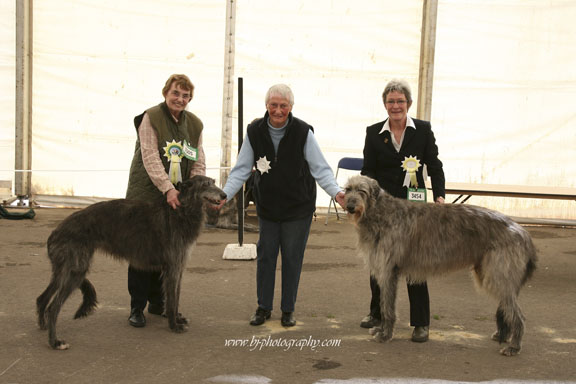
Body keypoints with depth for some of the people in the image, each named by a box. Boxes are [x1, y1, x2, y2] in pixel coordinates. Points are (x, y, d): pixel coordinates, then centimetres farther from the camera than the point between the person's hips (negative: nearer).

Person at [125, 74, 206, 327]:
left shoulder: (194, 124, 11)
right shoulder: (150, 118, -6)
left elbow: (199, 163, 9)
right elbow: (150, 158, -16)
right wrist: (167, 189, -26)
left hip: (177, 199, 5)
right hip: (146, 196, -5)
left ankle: (157, 302, 24)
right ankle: (136, 308, 10)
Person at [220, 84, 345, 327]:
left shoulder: (302, 132, -14)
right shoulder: (255, 131, -7)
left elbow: (320, 168, -11)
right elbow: (241, 170, -2)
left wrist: (336, 192, -27)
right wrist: (224, 195, -15)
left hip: (298, 208, -2)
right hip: (267, 207, 2)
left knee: (292, 257, 6)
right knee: (265, 255, 7)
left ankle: (288, 310, 21)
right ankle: (263, 307, 23)